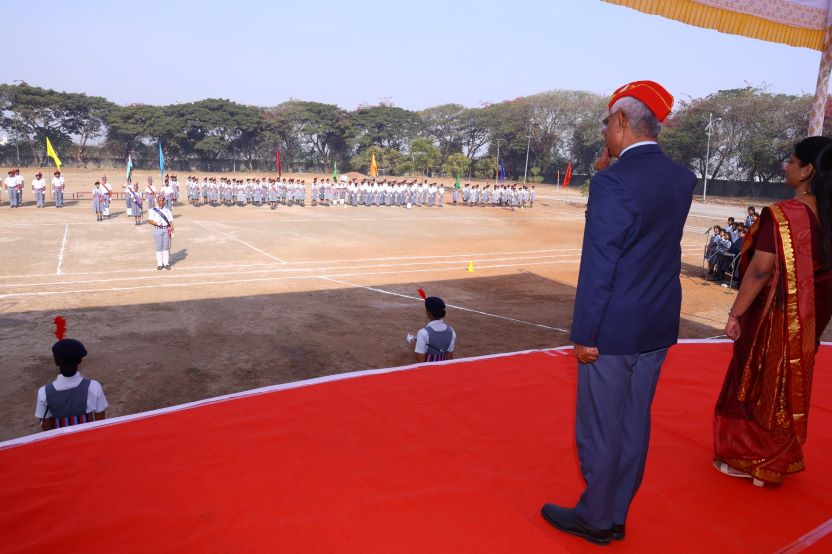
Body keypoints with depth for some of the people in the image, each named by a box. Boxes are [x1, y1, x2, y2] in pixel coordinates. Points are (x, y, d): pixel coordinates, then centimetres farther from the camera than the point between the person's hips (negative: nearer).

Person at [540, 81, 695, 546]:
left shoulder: (614, 181, -18)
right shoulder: (682, 178, 5)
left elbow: (599, 266, -18)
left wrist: (585, 334, -11)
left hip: (614, 328, -8)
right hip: (659, 325, 8)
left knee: (598, 429, 8)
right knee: (634, 424, 17)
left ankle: (595, 520, 26)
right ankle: (615, 516, 32)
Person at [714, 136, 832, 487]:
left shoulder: (781, 215, -21)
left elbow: (760, 270, -22)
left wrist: (735, 313, -13)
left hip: (774, 317, -7)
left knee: (756, 383, 9)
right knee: (788, 386, 18)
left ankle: (747, 460, 23)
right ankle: (778, 459, 32)